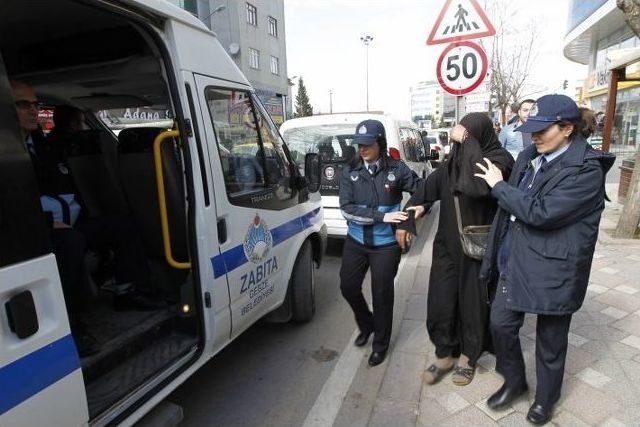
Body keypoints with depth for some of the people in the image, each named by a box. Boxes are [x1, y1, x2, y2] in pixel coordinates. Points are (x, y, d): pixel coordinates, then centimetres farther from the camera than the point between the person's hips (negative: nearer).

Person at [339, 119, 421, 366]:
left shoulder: (396, 169, -9)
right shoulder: (350, 172, -4)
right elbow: (346, 208, -13)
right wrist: (381, 216, -20)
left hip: (386, 244, -3)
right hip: (356, 241, 3)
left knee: (382, 294, 8)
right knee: (348, 287, 13)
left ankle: (380, 344, 32)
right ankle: (366, 325, 44)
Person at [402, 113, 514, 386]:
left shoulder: (499, 158, -13)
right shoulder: (454, 160, 4)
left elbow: (479, 186, -34)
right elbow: (429, 186, 13)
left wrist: (467, 143, -28)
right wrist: (413, 207, -5)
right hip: (447, 245, 5)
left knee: (473, 303, 11)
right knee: (440, 302, 8)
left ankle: (468, 358, 35)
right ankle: (443, 356, 29)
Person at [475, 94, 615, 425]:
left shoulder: (586, 170, -17)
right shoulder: (529, 156, 5)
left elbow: (540, 212, -26)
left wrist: (499, 185, -15)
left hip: (554, 269, -6)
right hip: (516, 261, 6)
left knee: (550, 339, 13)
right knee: (501, 323, 11)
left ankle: (545, 398, 38)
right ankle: (514, 381, 36)